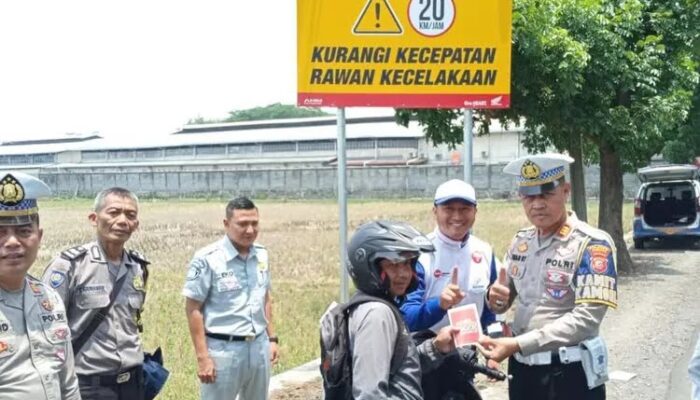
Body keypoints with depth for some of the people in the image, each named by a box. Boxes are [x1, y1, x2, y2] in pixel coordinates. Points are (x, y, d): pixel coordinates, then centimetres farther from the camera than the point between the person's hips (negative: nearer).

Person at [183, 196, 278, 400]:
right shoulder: (207, 259, -14)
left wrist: (271, 338, 14)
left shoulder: (262, 255, 4)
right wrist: (202, 357, -15)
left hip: (259, 347, 6)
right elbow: (193, 308, -12)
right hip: (223, 349, -6)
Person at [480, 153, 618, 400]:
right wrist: (496, 297, -8)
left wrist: (518, 344, -27)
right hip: (523, 368, 6)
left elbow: (586, 318, -22)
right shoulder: (520, 242, 6)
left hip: (570, 373, -6)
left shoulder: (591, 244, -13)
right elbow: (505, 298, 17)